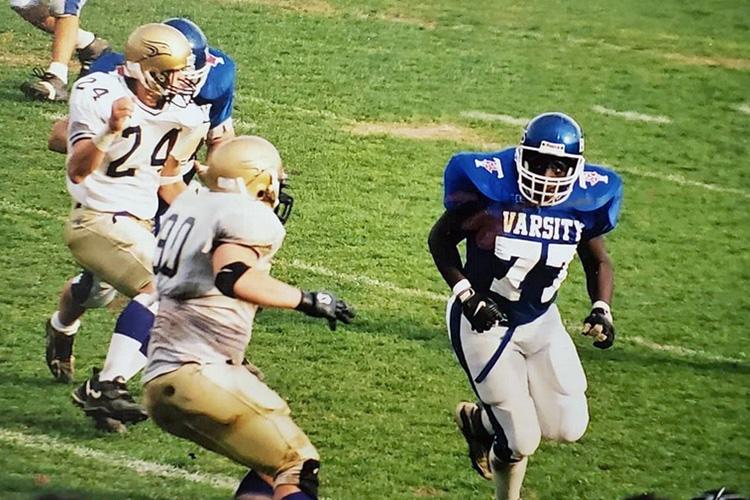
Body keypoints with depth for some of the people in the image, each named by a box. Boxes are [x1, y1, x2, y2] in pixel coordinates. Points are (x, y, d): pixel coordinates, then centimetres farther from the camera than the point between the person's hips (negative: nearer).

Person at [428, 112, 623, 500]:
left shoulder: (584, 198, -8)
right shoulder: (491, 187, -21)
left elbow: (598, 262, 8)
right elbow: (441, 238, -7)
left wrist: (601, 309, -9)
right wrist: (465, 294, -18)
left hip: (542, 322, 5)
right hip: (485, 320, -5)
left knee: (568, 427, 0)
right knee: (521, 441, -9)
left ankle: (479, 420, 27)